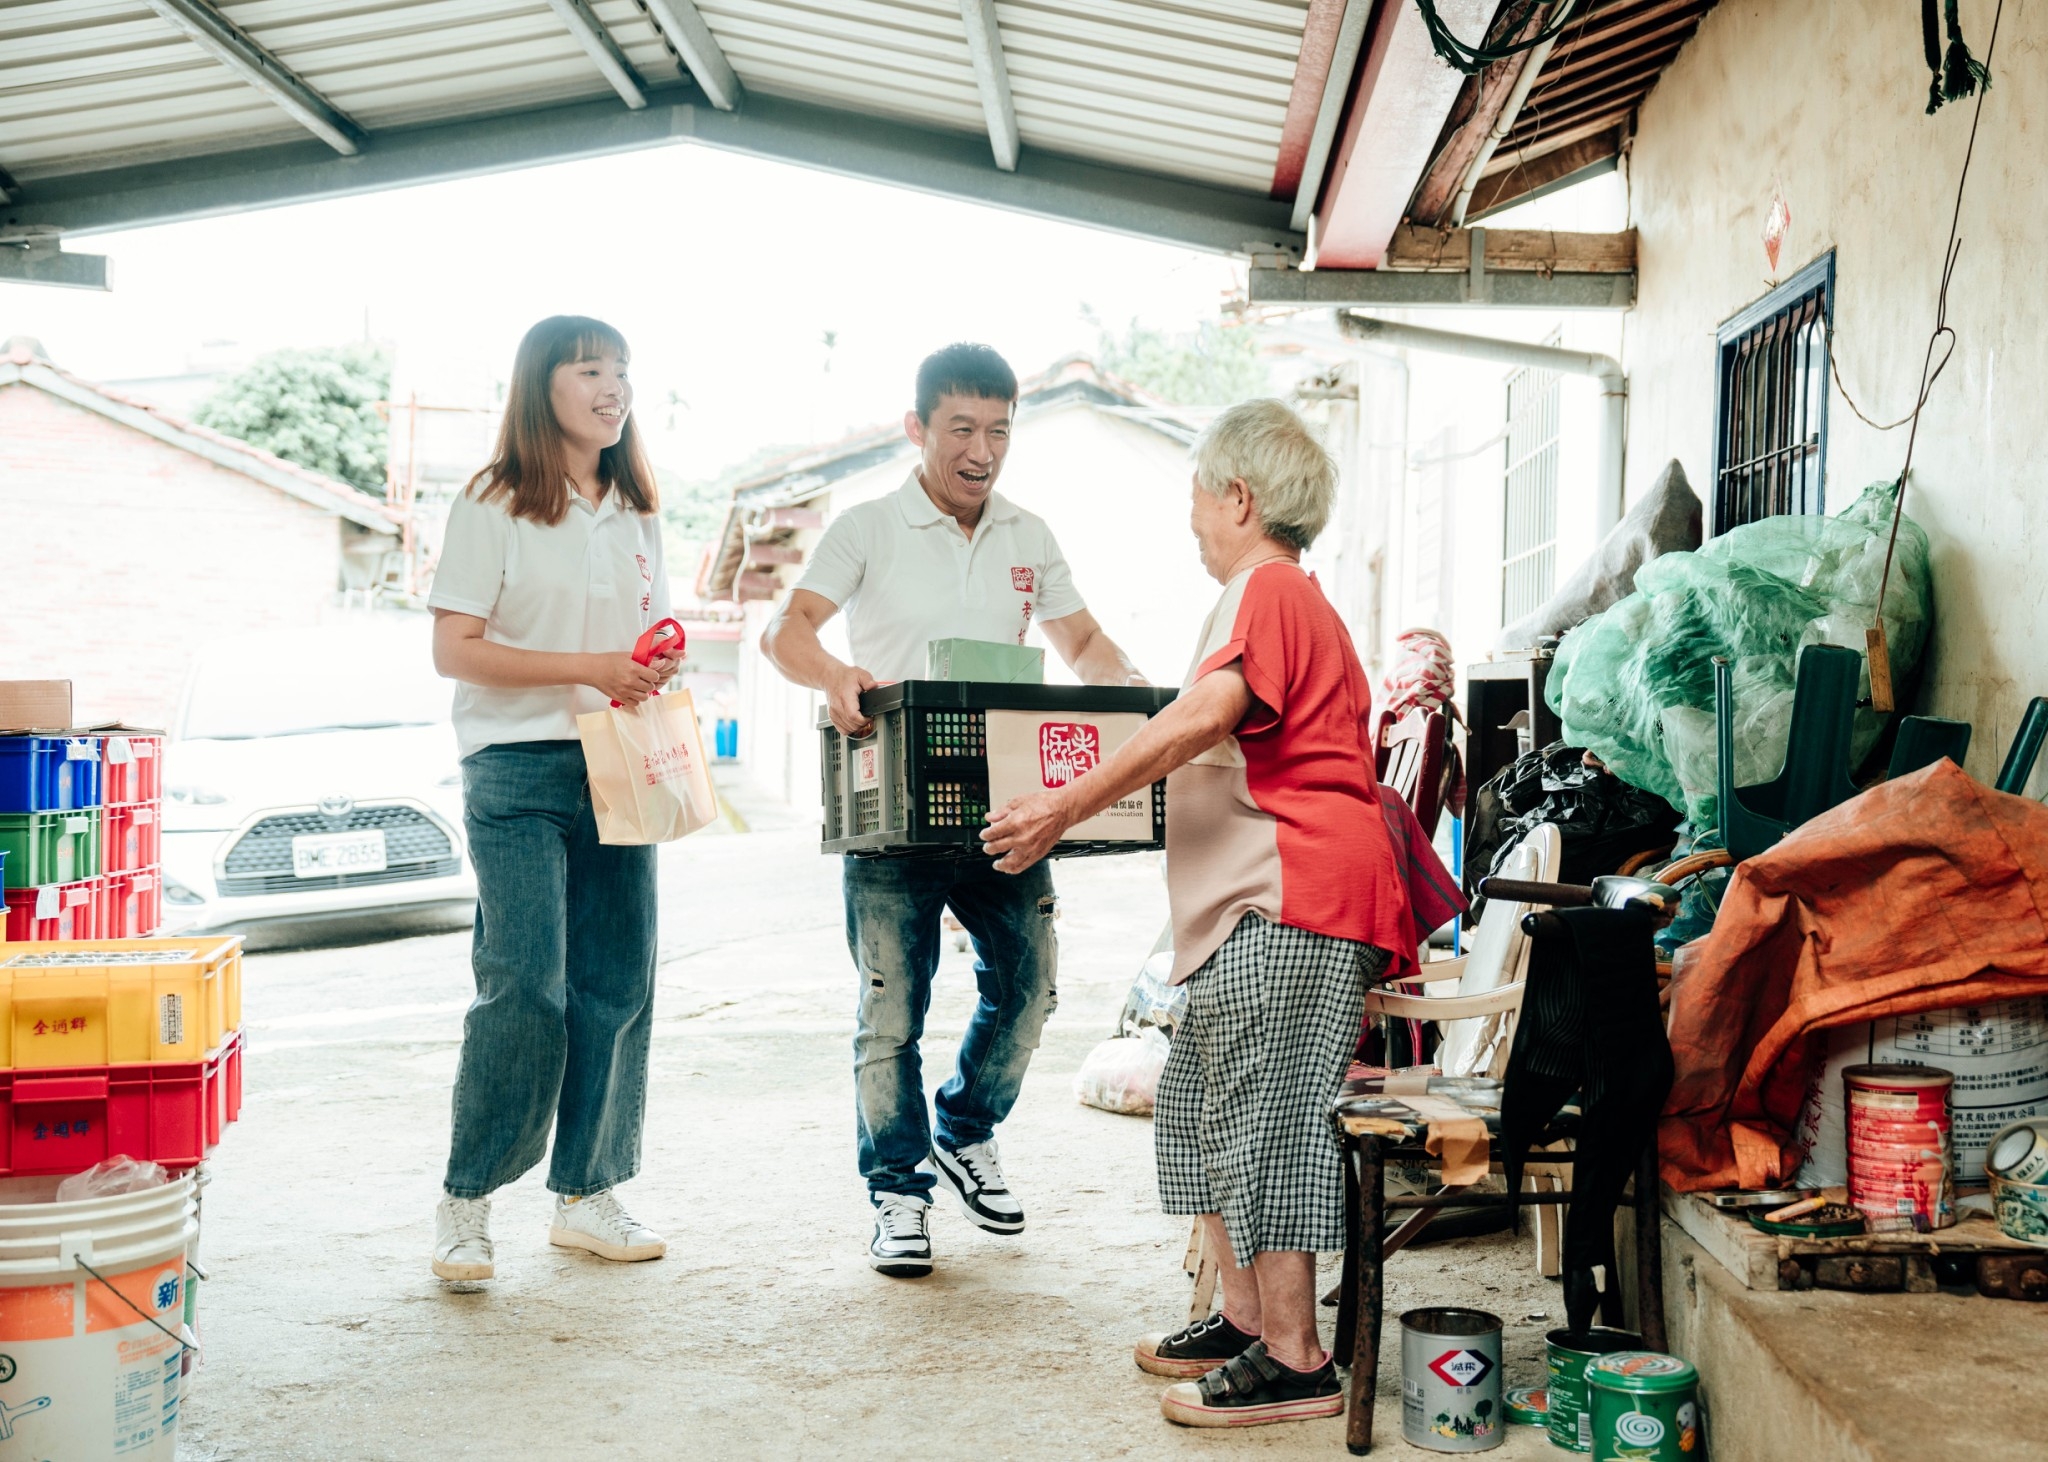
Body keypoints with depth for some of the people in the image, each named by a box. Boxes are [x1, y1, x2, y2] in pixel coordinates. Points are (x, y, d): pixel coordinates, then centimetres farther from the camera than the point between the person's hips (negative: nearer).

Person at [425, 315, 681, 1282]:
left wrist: (659, 669, -1)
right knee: (525, 988, -11)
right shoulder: (493, 507, -3)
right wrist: (587, 670, -17)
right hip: (520, 771, -6)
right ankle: (466, 1201, 3)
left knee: (618, 985, 5)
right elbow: (454, 650, -9)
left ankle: (586, 1193, 17)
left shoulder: (633, 513, 16)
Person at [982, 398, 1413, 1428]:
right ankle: (1245, 1321, 23)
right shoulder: (1293, 598, 25)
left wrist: (1064, 809, -25)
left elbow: (1202, 716, -25)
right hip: (1253, 901, 11)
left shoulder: (1265, 588, -10)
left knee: (1259, 1114, -8)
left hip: (1285, 900, -11)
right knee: (1202, 1109, 15)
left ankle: (1295, 1362, -2)